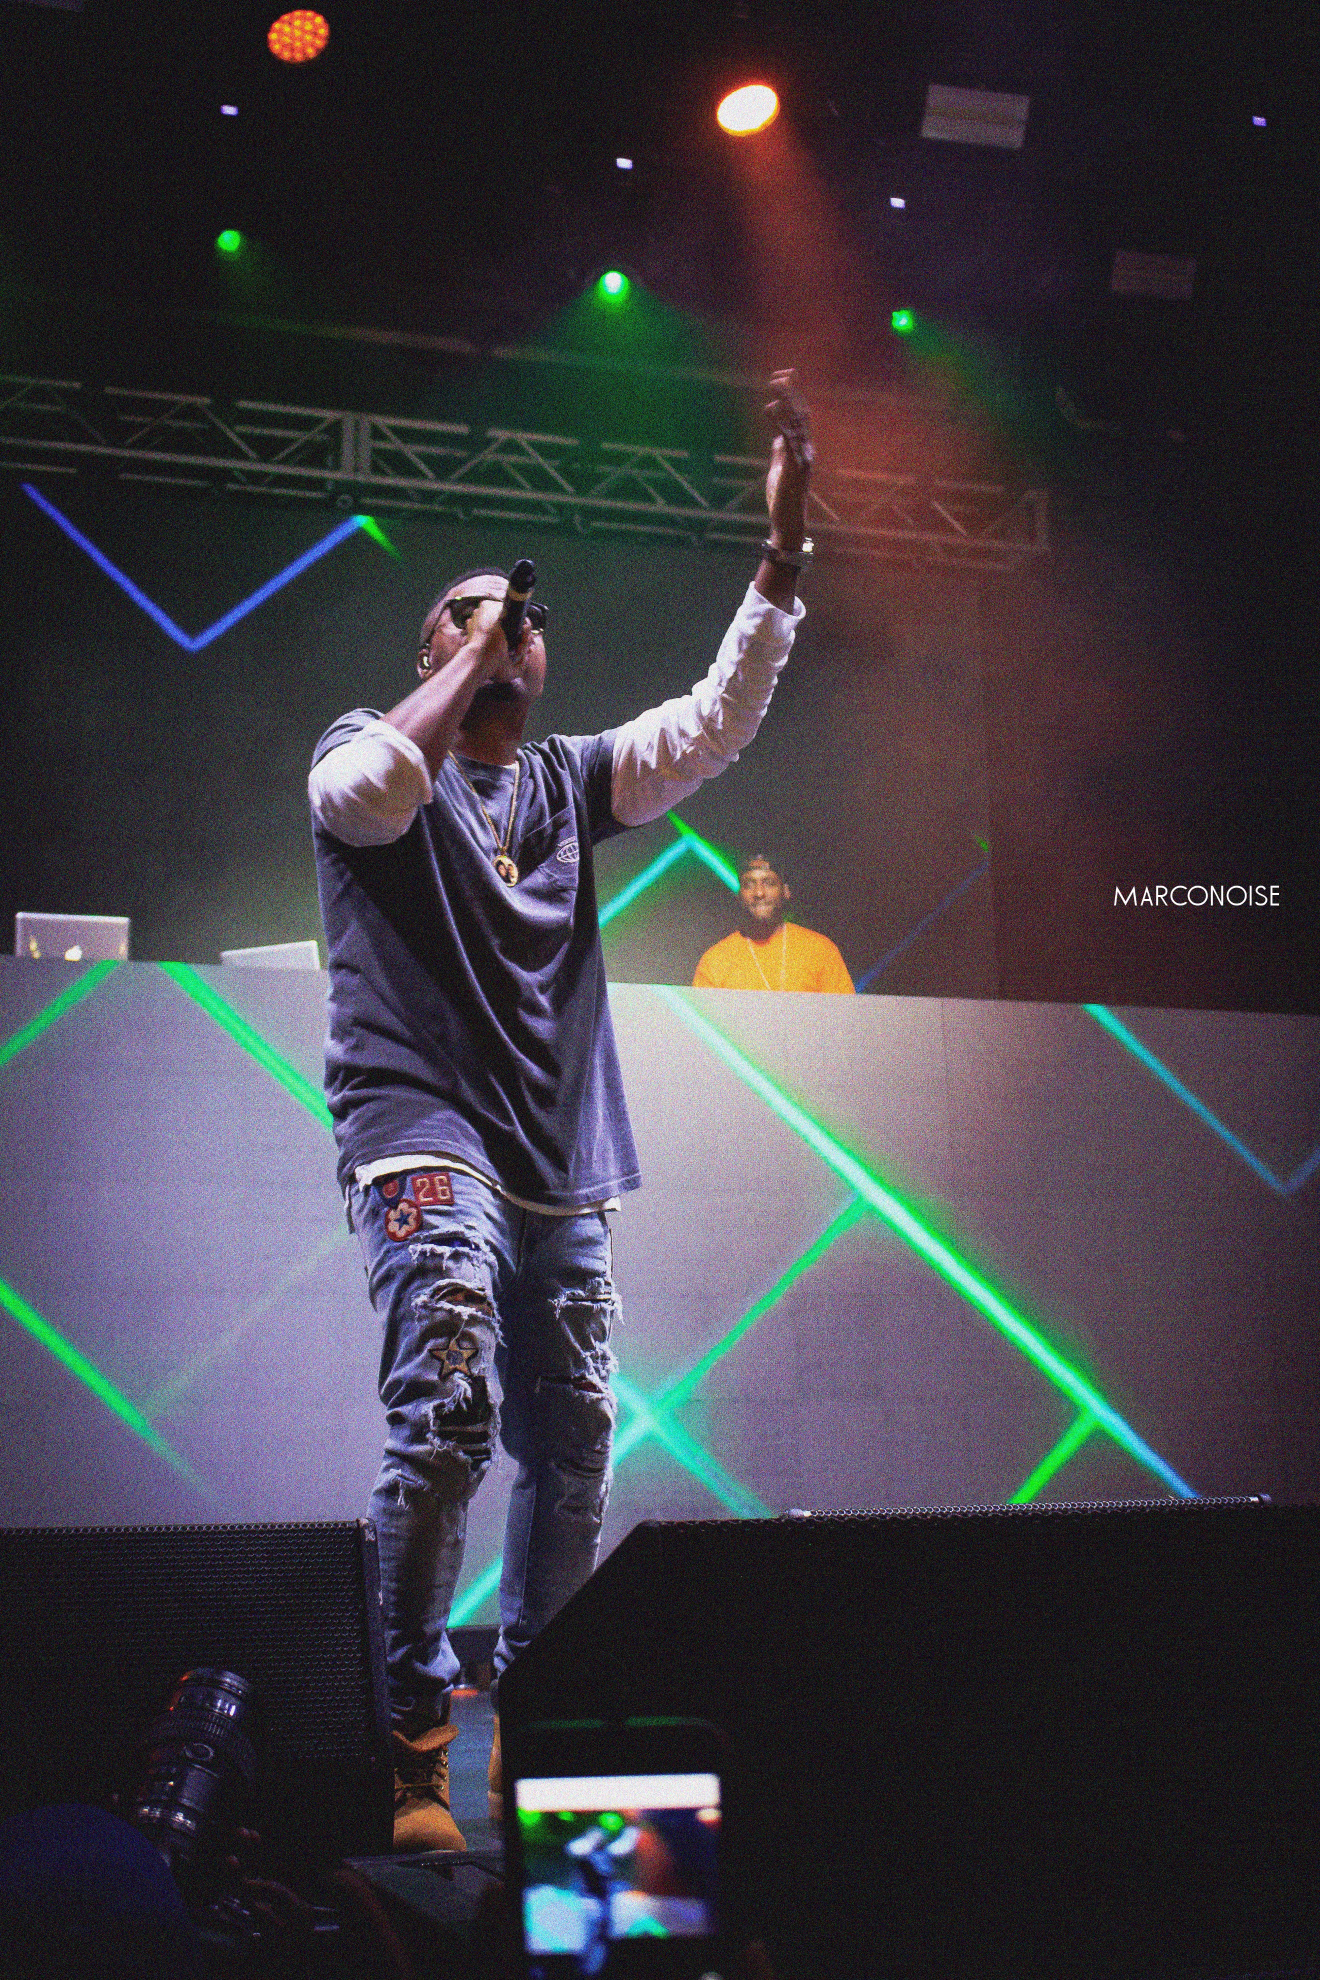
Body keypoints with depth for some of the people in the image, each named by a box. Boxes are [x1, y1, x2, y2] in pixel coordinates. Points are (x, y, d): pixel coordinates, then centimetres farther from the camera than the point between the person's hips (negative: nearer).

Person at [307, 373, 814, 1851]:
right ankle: (415, 1739, -12)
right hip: (424, 1127, -5)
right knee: (447, 1417, -21)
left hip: (562, 1162, 6)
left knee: (571, 1446, 5)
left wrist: (782, 546, 3)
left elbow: (716, 720, 11)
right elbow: (368, 795, -17)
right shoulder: (370, 747, 8)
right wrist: (470, 653, -5)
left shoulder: (570, 780, 20)